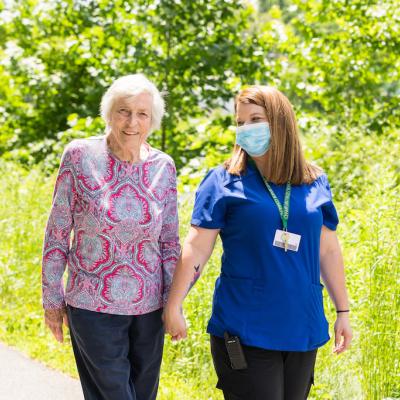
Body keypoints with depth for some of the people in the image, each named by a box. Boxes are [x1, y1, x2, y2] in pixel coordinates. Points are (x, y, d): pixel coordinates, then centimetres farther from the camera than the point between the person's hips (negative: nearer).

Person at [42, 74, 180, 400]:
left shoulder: (163, 166, 1)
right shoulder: (80, 156, -8)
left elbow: (169, 241, 7)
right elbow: (57, 233, -3)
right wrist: (52, 299, -1)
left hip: (149, 308, 4)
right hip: (93, 308, -3)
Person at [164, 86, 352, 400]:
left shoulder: (316, 184, 7)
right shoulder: (225, 182, -2)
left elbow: (328, 251, 12)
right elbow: (197, 248, -4)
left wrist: (343, 312, 14)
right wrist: (174, 305, -8)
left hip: (302, 330, 4)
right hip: (245, 333, -4)